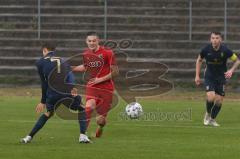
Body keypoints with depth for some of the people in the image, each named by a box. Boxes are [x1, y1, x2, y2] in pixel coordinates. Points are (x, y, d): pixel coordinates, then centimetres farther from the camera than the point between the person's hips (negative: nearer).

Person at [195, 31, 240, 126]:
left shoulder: (225, 50, -18)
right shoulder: (206, 50, -16)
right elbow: (199, 60, 4)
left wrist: (231, 71, -19)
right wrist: (197, 76, 3)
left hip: (221, 77, 1)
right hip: (209, 76, -1)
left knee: (219, 100, -1)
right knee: (211, 97, -20)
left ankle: (212, 119, 21)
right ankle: (208, 114, 9)